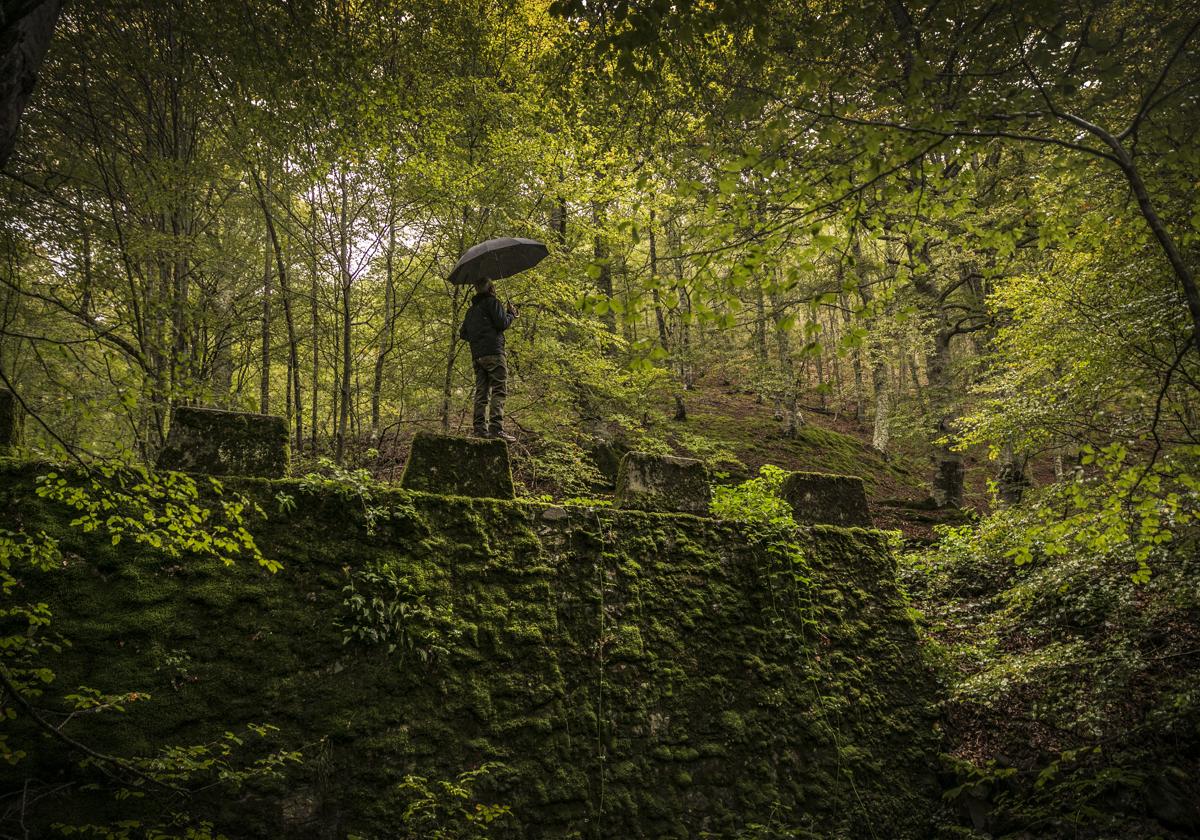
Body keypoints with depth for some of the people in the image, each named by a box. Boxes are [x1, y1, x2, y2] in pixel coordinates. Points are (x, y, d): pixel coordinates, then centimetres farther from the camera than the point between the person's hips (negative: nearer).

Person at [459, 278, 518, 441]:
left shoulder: (471, 310, 24)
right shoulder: (492, 302, 2)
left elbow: (463, 334, 22)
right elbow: (502, 323, -8)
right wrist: (511, 314, 9)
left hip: (477, 355, 7)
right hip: (493, 352, -7)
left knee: (481, 392, 4)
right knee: (499, 391, -12)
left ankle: (480, 428, -4)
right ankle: (496, 427, -23)